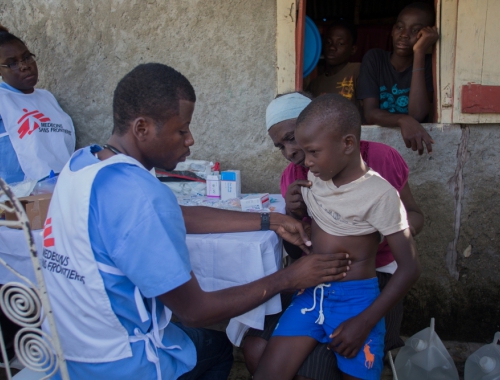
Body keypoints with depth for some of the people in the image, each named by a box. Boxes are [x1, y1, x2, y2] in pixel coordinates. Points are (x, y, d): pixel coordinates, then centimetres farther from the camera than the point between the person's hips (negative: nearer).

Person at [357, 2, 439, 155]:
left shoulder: (428, 64, -1)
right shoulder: (374, 58, 0)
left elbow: (417, 115, -17)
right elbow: (370, 114, -10)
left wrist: (419, 53, -16)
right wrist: (403, 120, -29)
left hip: (414, 140, 0)